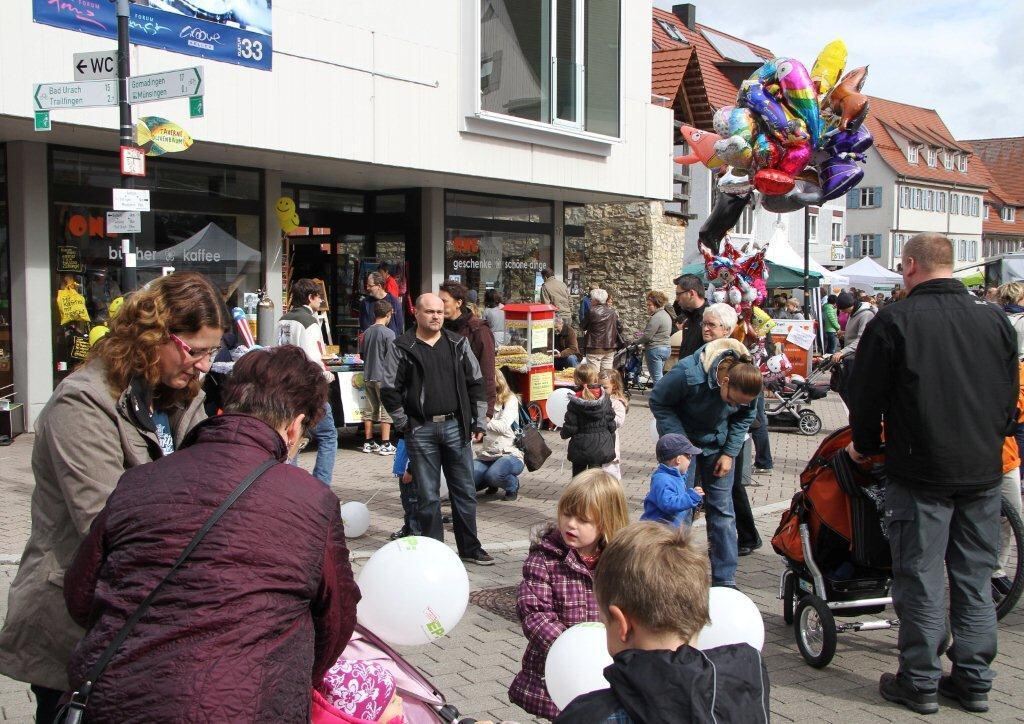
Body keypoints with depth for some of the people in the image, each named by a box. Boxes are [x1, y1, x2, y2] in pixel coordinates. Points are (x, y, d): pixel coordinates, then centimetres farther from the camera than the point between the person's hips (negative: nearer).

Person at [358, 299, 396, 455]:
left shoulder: (367, 332, 5)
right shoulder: (388, 333, -12)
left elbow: (362, 355, 13)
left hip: (368, 376, 6)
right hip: (383, 377, -6)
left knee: (369, 410, 11)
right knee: (386, 410, 1)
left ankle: (369, 443, 17)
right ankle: (385, 445, 1)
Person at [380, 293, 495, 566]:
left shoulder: (458, 344, 8)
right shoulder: (403, 348, -1)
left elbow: (475, 383, 10)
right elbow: (389, 389, 0)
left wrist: (479, 422, 6)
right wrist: (404, 424, -1)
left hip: (455, 427, 3)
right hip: (421, 431, -3)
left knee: (465, 491, 8)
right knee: (427, 495, 4)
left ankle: (470, 548, 20)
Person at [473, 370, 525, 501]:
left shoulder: (510, 400, -3)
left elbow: (503, 426, -17)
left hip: (510, 454, -5)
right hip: (486, 455, 5)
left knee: (494, 474, -37)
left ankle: (513, 485, 0)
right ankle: (492, 483, 13)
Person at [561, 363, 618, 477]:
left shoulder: (575, 402, -13)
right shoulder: (605, 398, -6)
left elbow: (570, 427, -11)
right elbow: (611, 423, 0)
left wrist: (563, 433, 11)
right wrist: (611, 443, 13)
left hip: (580, 445, -2)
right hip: (600, 444, 2)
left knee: (578, 473, 13)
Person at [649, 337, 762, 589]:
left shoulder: (746, 384, -19)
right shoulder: (687, 374, -33)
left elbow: (744, 417, 0)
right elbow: (658, 402, -17)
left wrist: (729, 453, -7)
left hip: (717, 443, 3)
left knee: (722, 510, 3)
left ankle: (725, 579, 11)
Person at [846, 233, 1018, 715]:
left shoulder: (894, 321, -11)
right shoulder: (995, 319, 3)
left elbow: (867, 395, -6)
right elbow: (1011, 395, 12)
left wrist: (864, 447, 11)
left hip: (921, 474, -4)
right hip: (984, 474, 5)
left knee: (921, 580, 4)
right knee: (975, 581, 13)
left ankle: (920, 683, 12)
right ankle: (973, 681, 21)